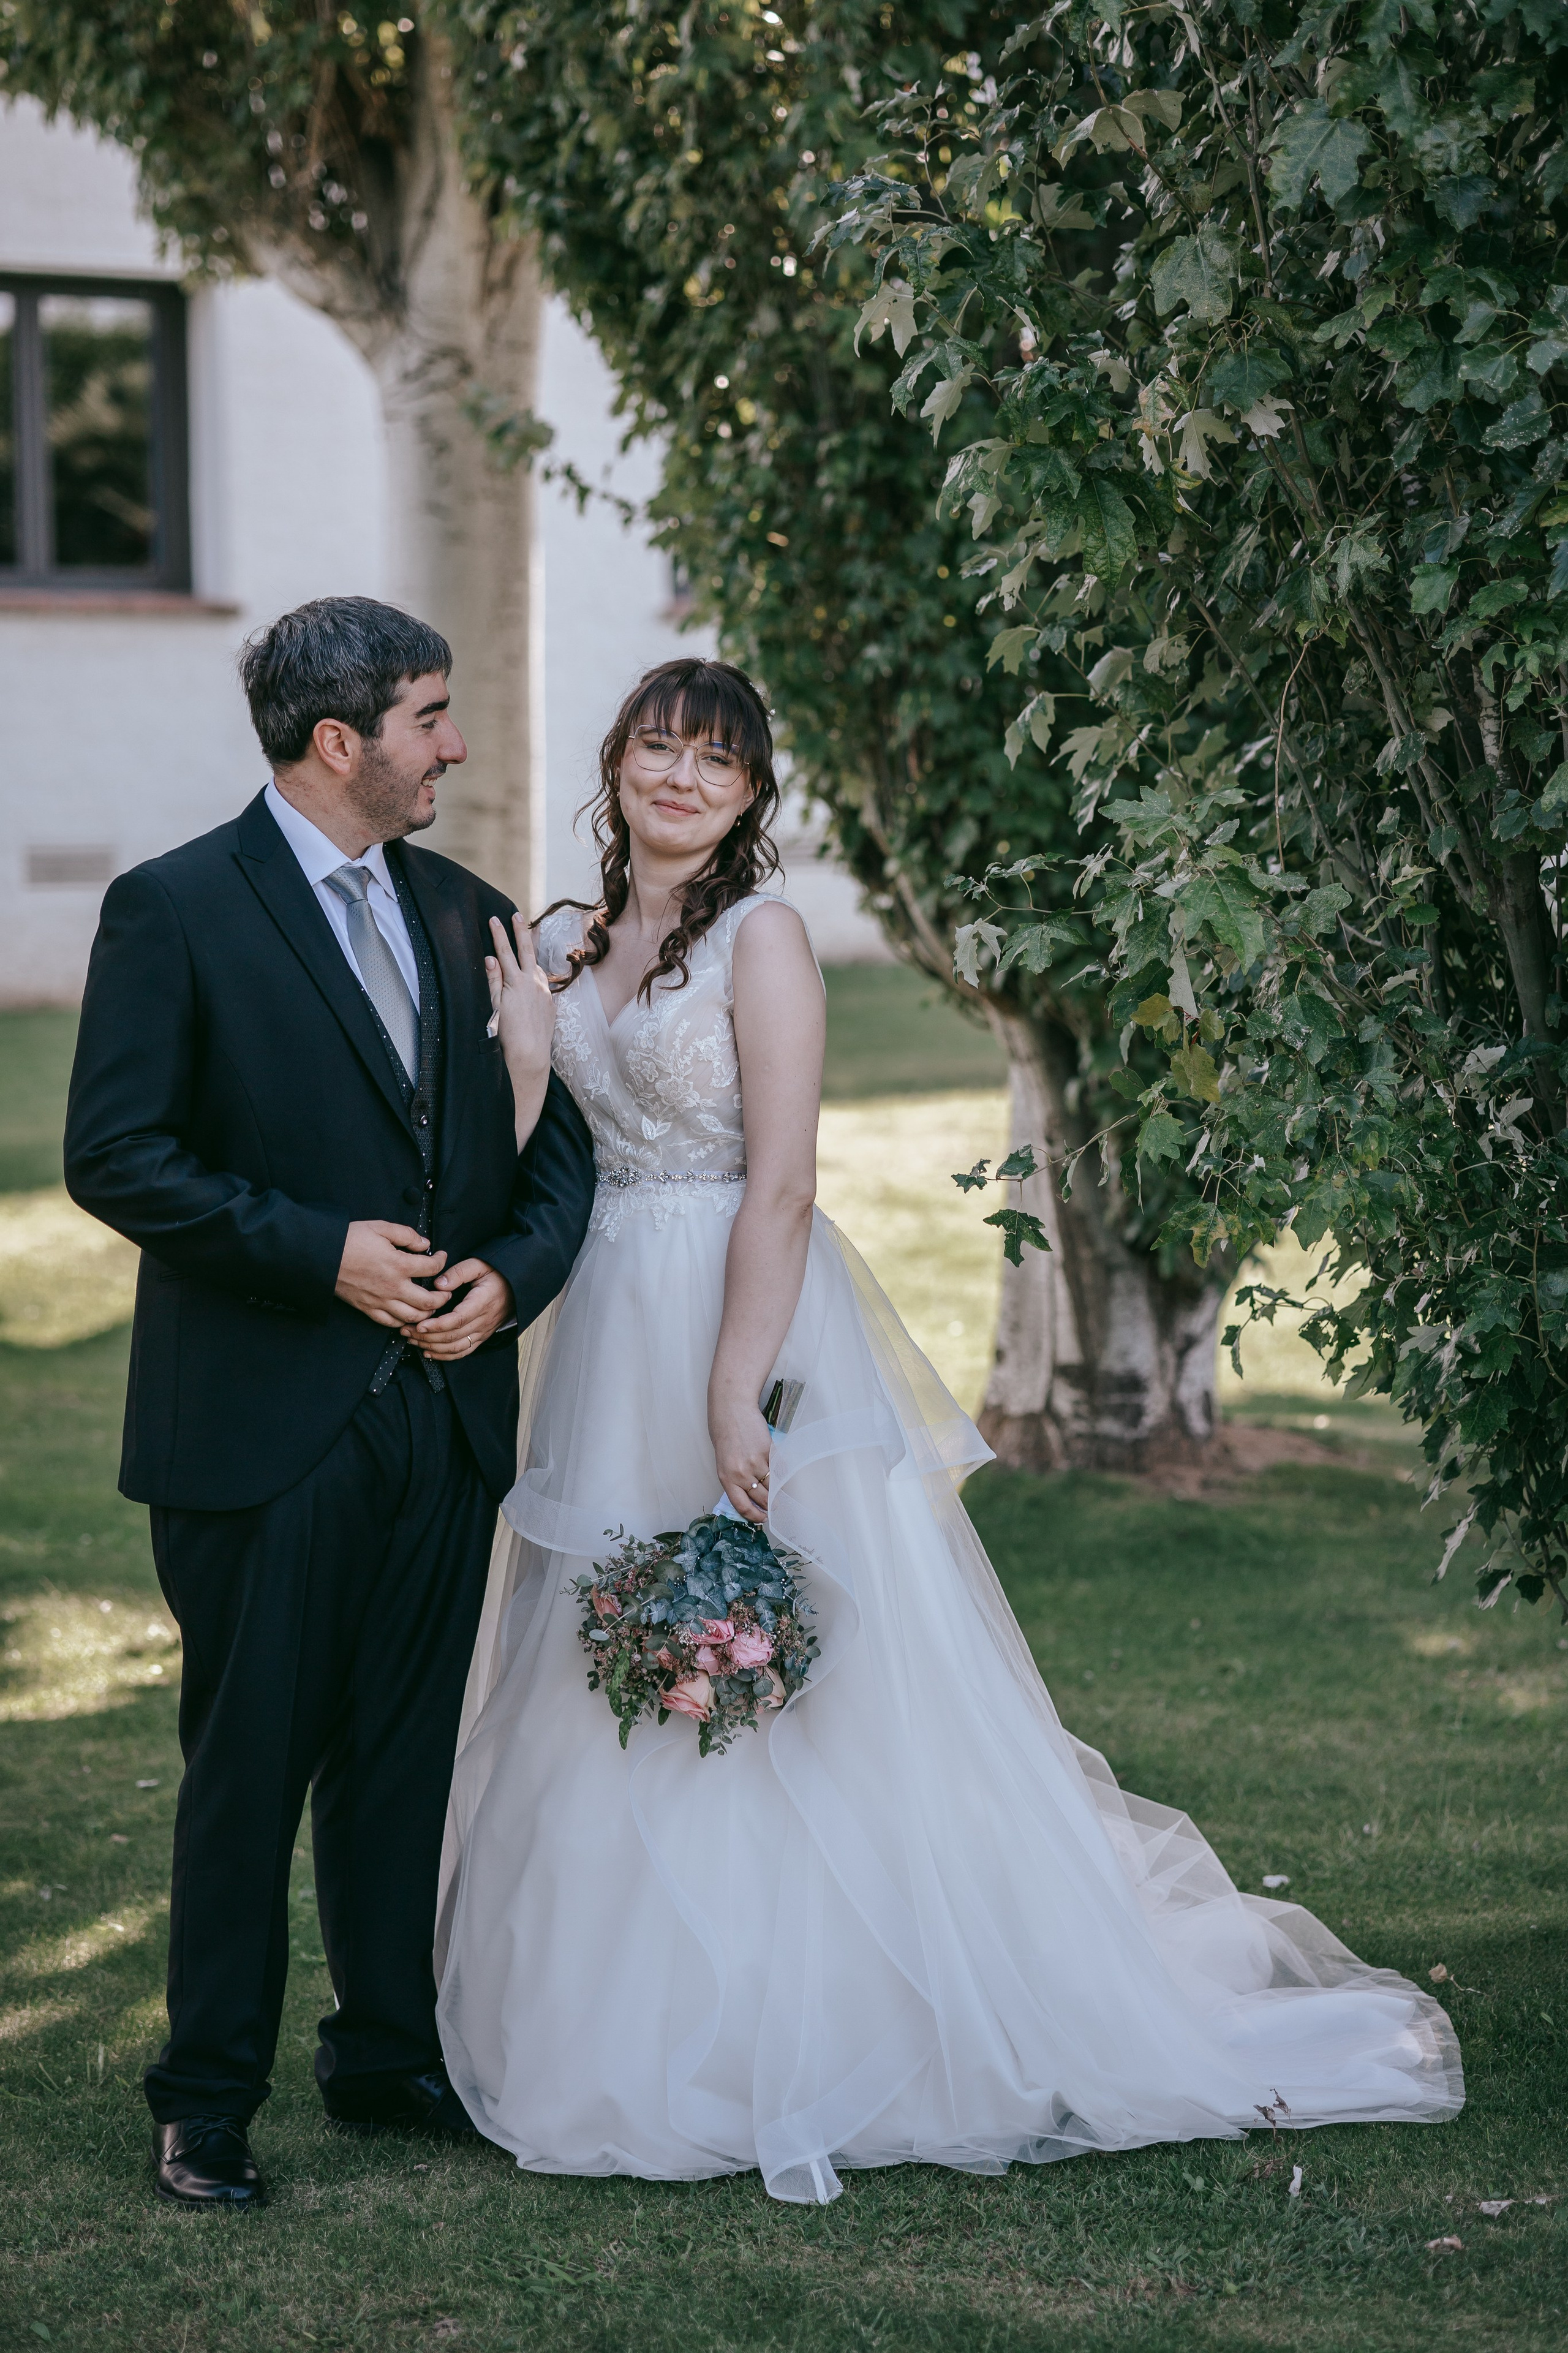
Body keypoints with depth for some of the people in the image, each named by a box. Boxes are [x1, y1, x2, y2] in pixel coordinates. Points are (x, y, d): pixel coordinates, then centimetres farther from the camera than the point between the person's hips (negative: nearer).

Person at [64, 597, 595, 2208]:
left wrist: (510, 1272, -8)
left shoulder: (466, 914, 11)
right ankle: (207, 2099, 14)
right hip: (264, 1422, -5)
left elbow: (557, 1139, 11)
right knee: (249, 1765, 3)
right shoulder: (174, 911, -7)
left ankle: (388, 2056, 27)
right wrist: (321, 1252, -17)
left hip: (445, 1409, 5)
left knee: (406, 1758, 13)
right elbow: (114, 1158, -12)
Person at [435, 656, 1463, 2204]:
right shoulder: (566, 946, 11)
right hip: (606, 1338, 7)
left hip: (747, 1321, -7)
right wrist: (508, 1048, -4)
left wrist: (733, 1397, -21)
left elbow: (780, 1186, -15)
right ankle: (648, 2036, 22)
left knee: (803, 1694, -2)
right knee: (613, 1712, 11)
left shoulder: (759, 937, -9)